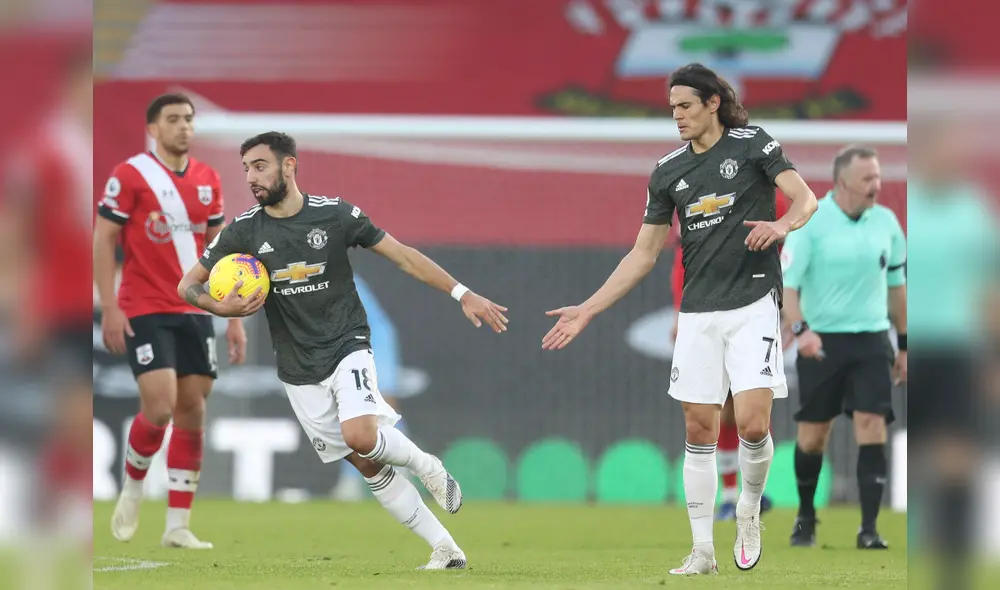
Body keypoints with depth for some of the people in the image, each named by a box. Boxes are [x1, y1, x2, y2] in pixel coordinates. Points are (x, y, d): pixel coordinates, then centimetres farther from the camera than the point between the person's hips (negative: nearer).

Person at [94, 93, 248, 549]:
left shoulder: (207, 181, 10)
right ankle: (132, 486, 13)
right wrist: (109, 308, -13)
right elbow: (103, 241, -6)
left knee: (192, 412, 1)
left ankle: (178, 526, 6)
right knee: (159, 407, -16)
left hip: (195, 312, 5)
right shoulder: (130, 175, -6)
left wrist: (235, 318, 10)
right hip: (144, 311, -5)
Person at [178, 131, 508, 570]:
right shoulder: (244, 231, -4)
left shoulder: (335, 214, -8)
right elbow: (188, 284, 4)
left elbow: (403, 256, -2)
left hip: (347, 346, -3)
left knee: (361, 436, -29)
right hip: (300, 370, 3)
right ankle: (445, 550, 8)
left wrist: (462, 294, -7)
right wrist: (221, 307, -18)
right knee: (369, 467, 1)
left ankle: (426, 465, 2)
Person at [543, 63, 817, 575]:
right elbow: (643, 254, 13)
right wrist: (588, 310, 8)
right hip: (698, 313, 4)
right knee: (699, 431, 1)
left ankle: (750, 509, 13)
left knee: (753, 423, -16)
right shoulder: (668, 171, 10)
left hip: (752, 305, -4)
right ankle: (702, 551, 8)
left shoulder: (753, 144, -2)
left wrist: (783, 224, -34)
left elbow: (806, 198, -11)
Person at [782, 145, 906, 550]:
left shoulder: (886, 222, 4)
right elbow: (786, 282, -11)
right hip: (821, 342, -2)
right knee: (812, 436, 4)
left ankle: (869, 529, -10)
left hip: (871, 340, 2)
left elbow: (896, 284, 15)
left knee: (872, 429, -11)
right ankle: (805, 517, 27)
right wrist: (800, 329, -28)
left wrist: (904, 344, 17)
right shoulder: (809, 222, -9)